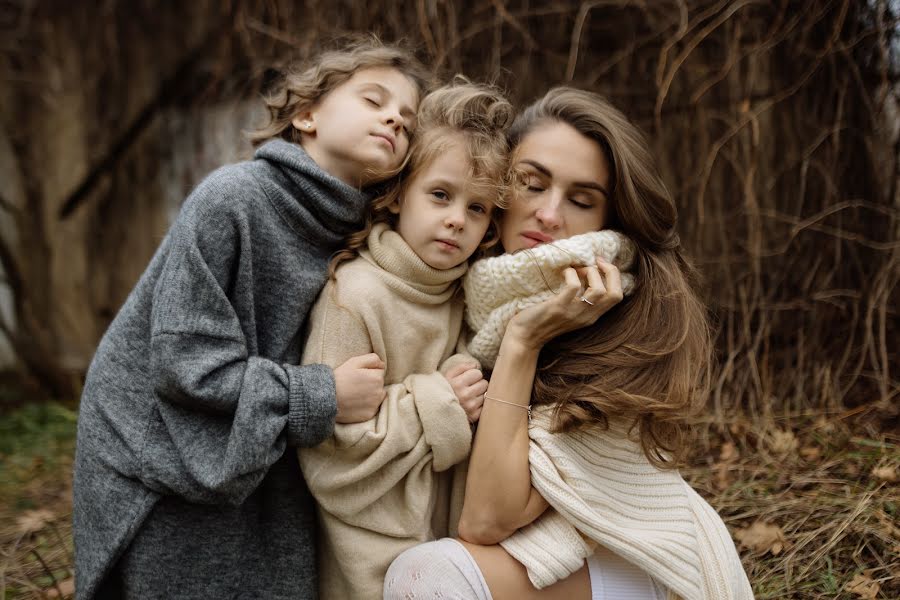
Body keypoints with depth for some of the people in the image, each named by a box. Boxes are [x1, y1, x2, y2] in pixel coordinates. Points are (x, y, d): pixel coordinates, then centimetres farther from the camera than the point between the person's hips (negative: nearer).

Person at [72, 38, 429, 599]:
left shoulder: (354, 233, -3)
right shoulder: (230, 200, -22)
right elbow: (185, 363, -23)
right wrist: (321, 399, -23)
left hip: (263, 463, 6)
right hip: (165, 462, -5)